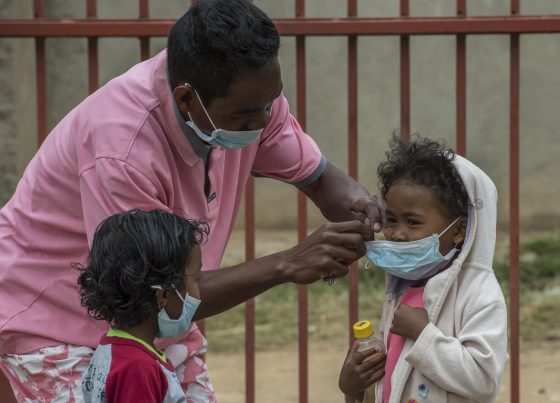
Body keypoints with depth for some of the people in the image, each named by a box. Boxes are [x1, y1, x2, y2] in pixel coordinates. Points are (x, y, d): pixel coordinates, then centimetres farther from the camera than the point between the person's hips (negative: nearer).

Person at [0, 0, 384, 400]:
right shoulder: (122, 150, -36)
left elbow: (318, 175, 1)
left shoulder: (250, 96, -14)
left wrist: (351, 198, -23)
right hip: (56, 328, -7)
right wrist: (288, 265, -36)